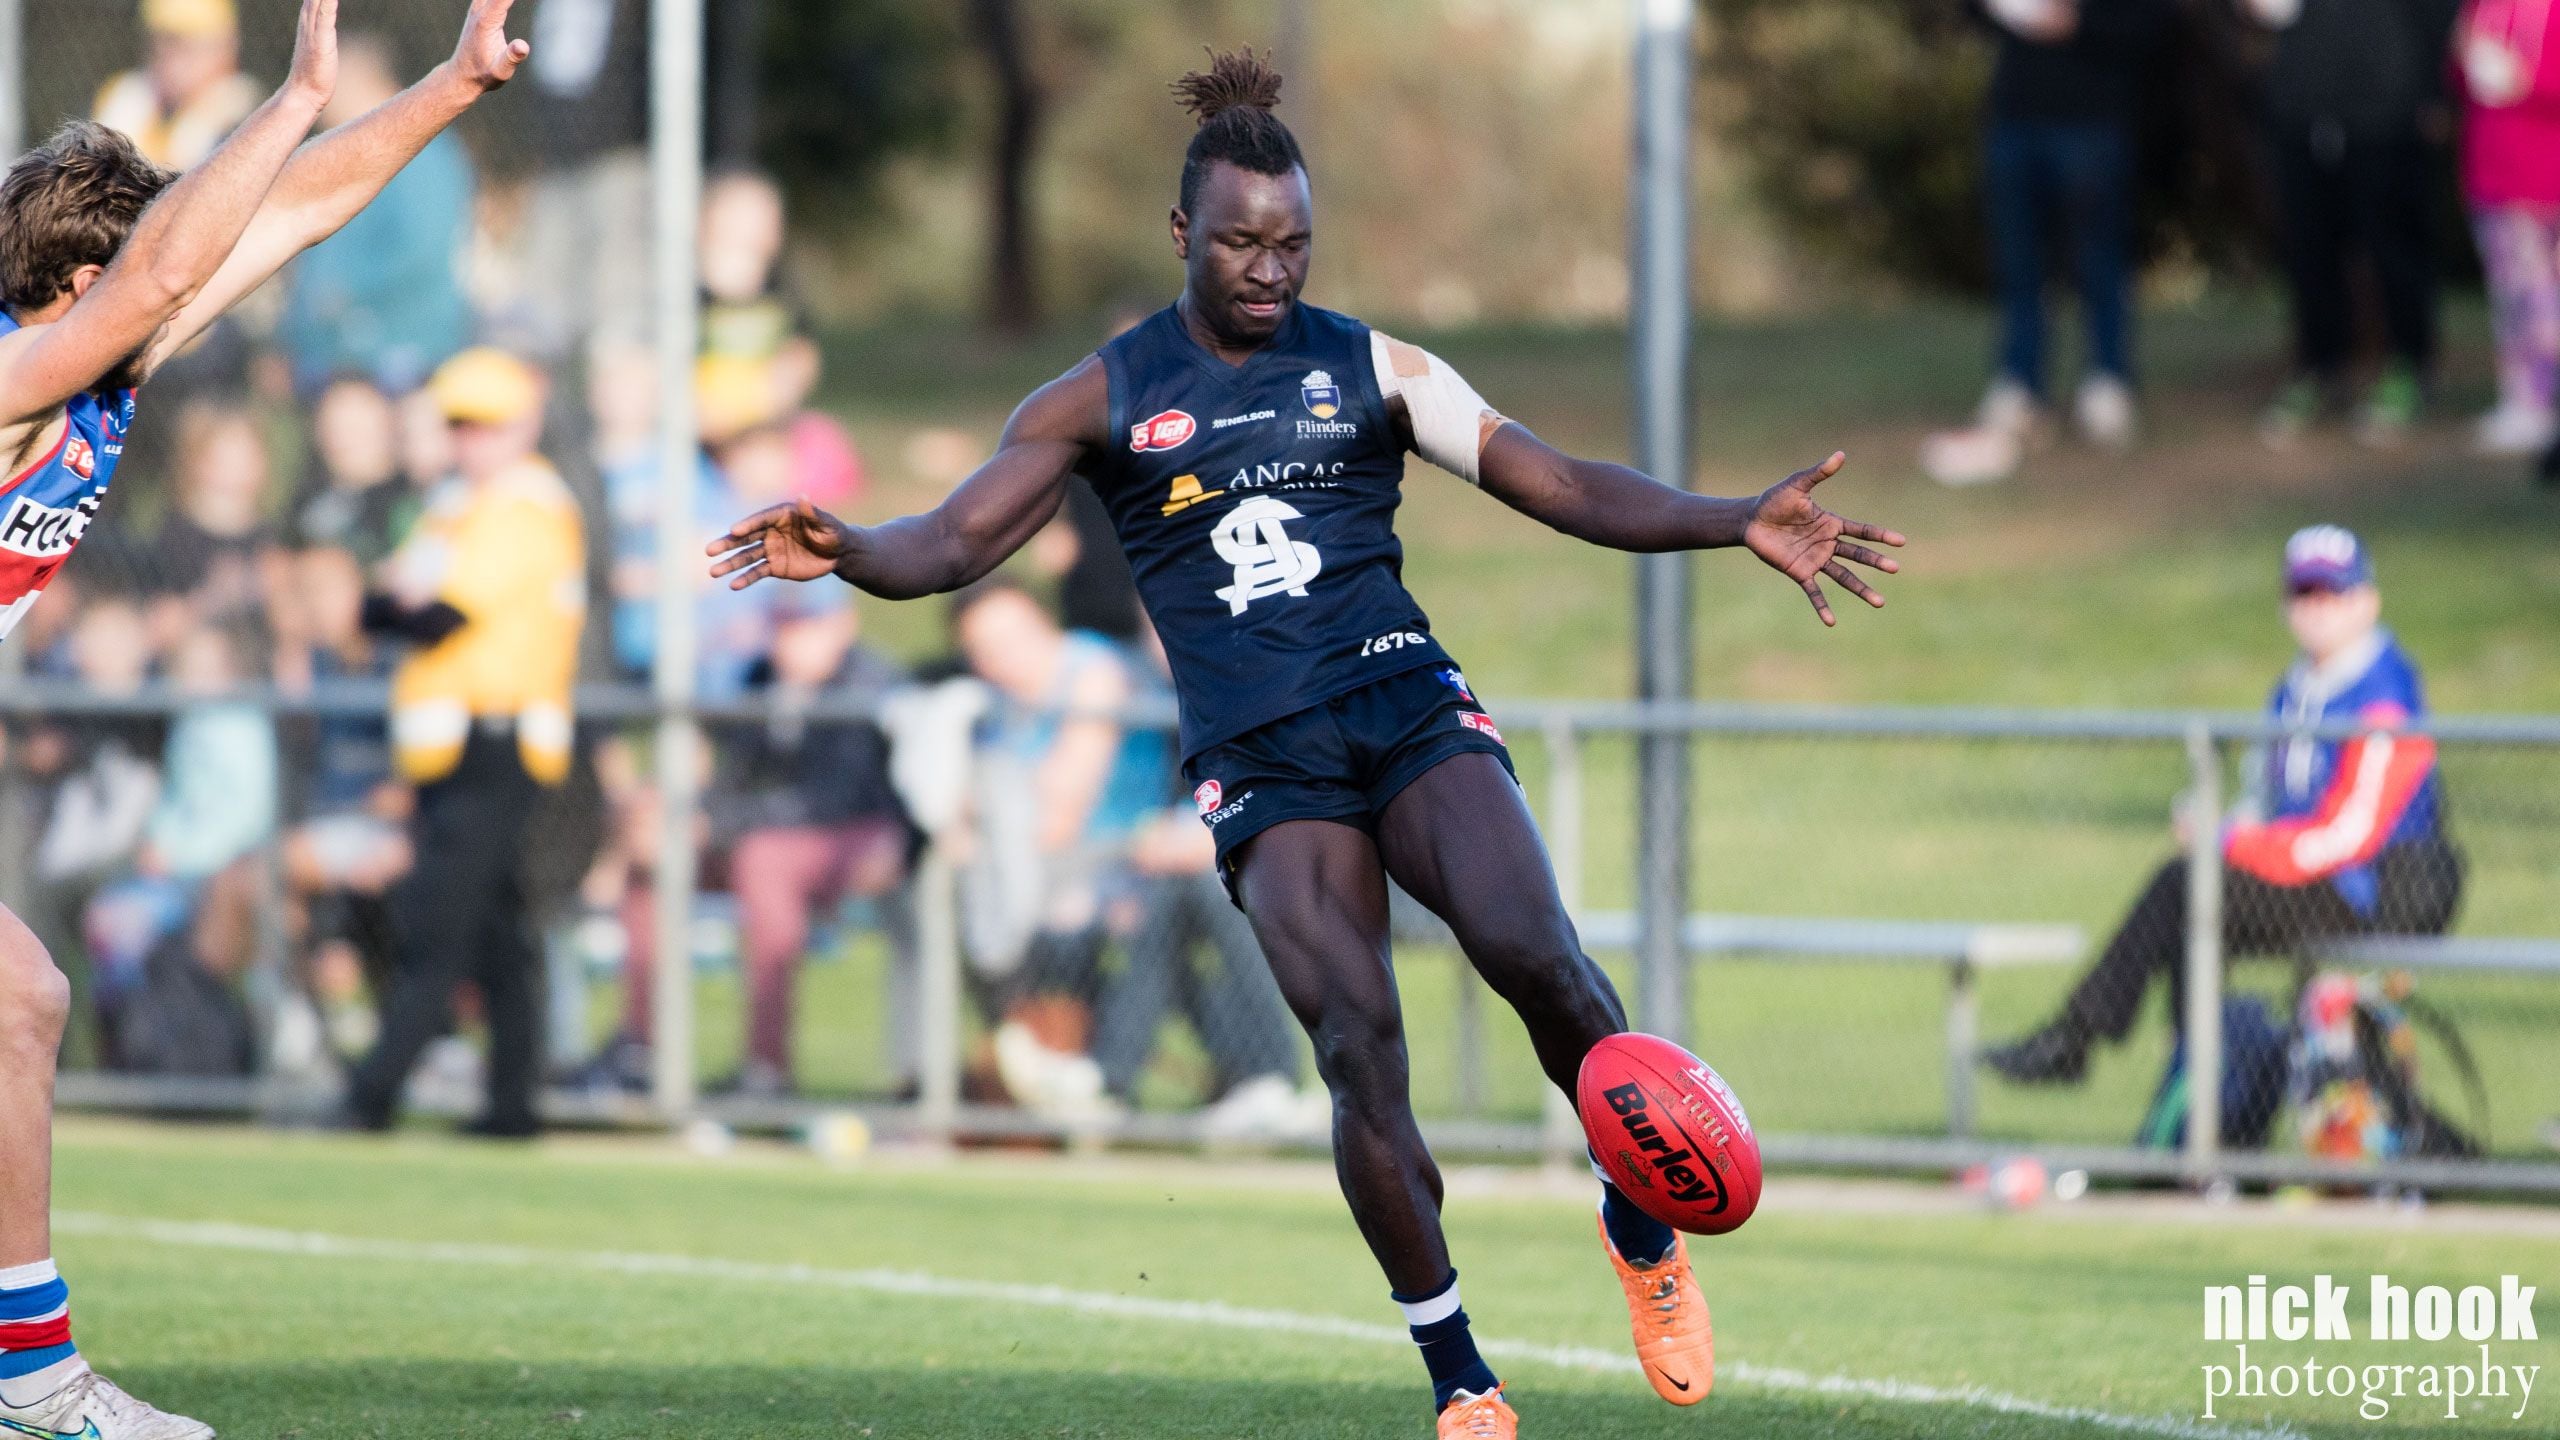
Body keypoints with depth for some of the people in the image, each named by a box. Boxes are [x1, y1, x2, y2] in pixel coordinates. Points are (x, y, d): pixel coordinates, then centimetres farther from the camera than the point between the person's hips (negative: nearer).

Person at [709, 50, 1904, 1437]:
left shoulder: (1370, 368, 10)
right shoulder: (1105, 398, 8)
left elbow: (1561, 486, 6)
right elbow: (954, 542, 3)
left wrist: (1739, 524, -7)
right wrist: (843, 551, -20)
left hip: (1408, 709, 1)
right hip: (1260, 763, -1)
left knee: (1530, 952, -25)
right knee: (1358, 1044, -19)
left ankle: (1641, 1224, 0)